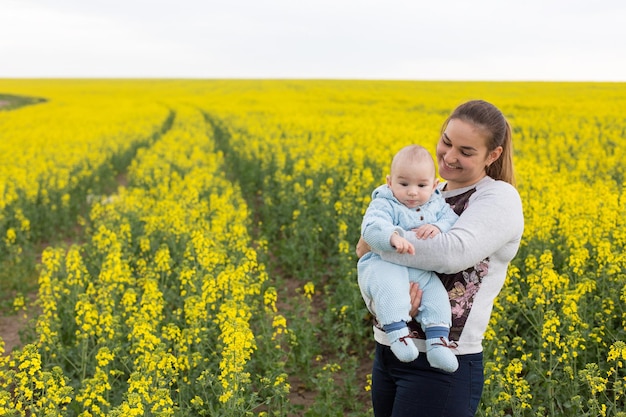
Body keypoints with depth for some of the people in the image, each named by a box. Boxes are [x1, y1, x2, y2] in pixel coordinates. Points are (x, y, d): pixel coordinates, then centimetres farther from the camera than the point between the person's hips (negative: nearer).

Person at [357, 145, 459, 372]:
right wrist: (392, 236, -46)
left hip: (420, 271, 5)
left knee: (436, 290, -19)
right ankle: (397, 332, -39)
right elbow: (371, 228, -25)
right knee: (390, 283, -36)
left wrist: (438, 227, -22)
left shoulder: (437, 204, 10)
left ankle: (437, 341, -19)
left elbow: (453, 221, 1)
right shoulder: (384, 205, -9)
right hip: (383, 265, -5)